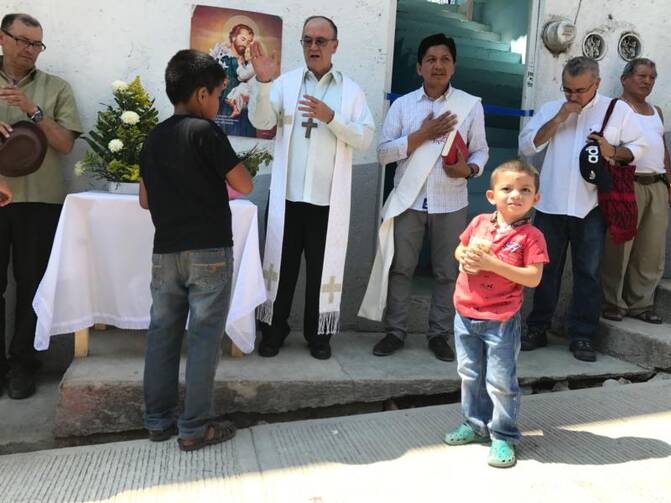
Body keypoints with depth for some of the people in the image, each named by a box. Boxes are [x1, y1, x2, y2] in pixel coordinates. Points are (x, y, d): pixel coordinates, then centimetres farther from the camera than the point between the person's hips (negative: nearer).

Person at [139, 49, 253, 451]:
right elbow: (244, 185, -8)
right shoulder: (205, 130, -10)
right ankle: (195, 427, 7)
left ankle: (158, 420, 22)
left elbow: (145, 200, 15)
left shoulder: (155, 137, 11)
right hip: (209, 251, -6)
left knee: (162, 333, 12)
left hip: (165, 250, 7)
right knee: (204, 336, 1)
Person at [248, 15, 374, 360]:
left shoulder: (351, 91, 8)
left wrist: (332, 117, -14)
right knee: (282, 263, 7)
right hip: (287, 194, 0)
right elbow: (261, 121, -5)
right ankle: (274, 330, 21)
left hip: (328, 199, 0)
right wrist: (263, 83, -20)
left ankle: (318, 333, 23)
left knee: (322, 267, 8)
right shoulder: (285, 83, 8)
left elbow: (365, 138, -1)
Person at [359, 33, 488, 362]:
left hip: (450, 203, 0)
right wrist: (422, 135, -13)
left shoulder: (471, 105, 3)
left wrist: (469, 169, -15)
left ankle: (439, 334, 22)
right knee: (401, 268, 6)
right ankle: (395, 331, 19)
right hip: (409, 200, 0)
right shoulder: (402, 104, 3)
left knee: (447, 271, 7)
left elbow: (481, 150, 7)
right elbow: (383, 152, -3)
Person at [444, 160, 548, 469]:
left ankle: (503, 436, 22)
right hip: (465, 315, 5)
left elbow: (533, 278, -18)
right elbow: (459, 249, 17)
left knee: (501, 382, 4)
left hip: (501, 320, -5)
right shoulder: (479, 223, 3)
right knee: (470, 375, 19)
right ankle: (476, 423, 38)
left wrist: (492, 263, -23)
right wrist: (464, 256, -7)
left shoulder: (530, 236, -11)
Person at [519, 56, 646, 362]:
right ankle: (537, 329, 18)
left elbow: (637, 146, 7)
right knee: (547, 269, 8)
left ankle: (581, 336, 13)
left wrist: (612, 151, -13)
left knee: (587, 272, 3)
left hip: (591, 207, -1)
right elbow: (526, 146, 1)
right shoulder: (550, 109, 9)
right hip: (551, 205, 1)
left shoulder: (619, 110, 6)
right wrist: (556, 121, -9)